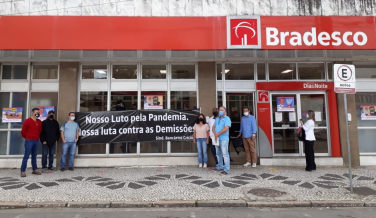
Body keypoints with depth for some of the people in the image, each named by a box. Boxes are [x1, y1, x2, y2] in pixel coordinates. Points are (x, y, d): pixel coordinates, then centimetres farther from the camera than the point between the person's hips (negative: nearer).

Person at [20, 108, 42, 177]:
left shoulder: (39, 122, 8)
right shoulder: (27, 121, -8)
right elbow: (23, 132, -2)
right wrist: (27, 137, 9)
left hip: (36, 141, 5)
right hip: (29, 141, -5)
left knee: (34, 156, 12)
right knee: (26, 156, -4)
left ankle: (35, 170, 18)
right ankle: (23, 171, 1)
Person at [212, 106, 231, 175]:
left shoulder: (227, 119, -6)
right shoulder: (217, 119, 16)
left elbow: (225, 129, -17)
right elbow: (213, 127, 11)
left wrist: (218, 134, -12)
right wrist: (215, 134, -9)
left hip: (223, 139, -7)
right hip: (217, 139, 8)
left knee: (225, 154, -8)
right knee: (218, 154, 16)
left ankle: (226, 170, -5)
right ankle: (219, 167, 28)